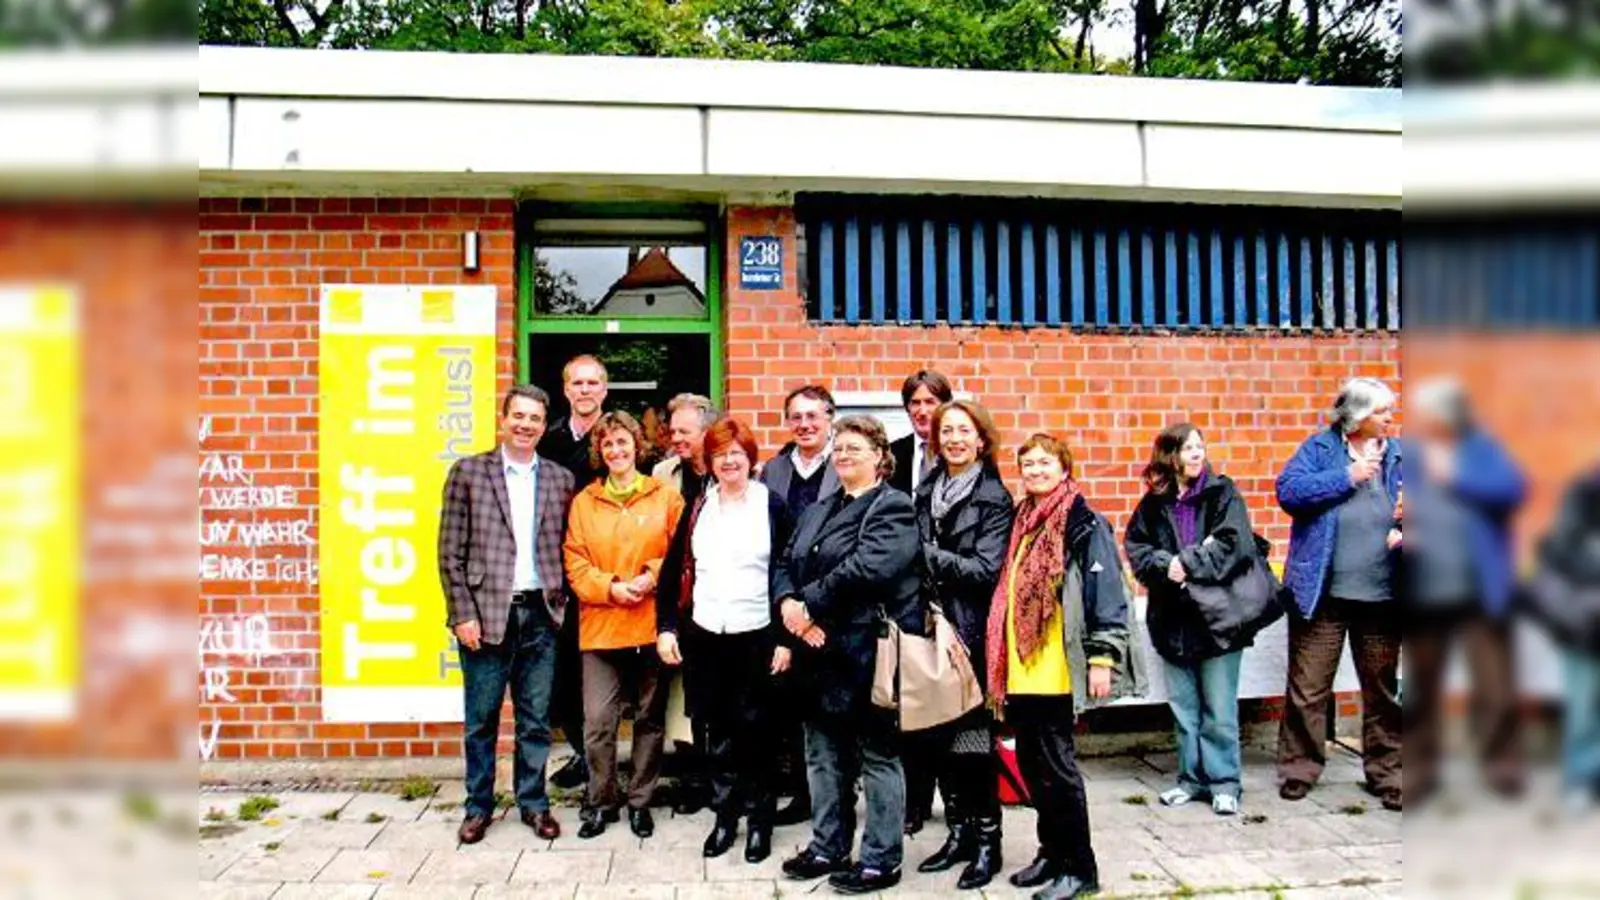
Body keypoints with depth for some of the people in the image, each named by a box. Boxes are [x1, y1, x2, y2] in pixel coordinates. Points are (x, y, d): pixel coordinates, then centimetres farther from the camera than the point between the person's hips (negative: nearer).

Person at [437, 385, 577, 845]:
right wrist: (462, 614, -7)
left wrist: (561, 603, 1)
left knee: (535, 719, 9)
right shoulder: (468, 471, 0)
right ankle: (478, 806, 21)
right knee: (481, 719, 7)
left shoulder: (560, 479, 8)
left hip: (540, 615, 2)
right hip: (486, 613, -2)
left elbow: (566, 548, 10)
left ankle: (534, 803, 22)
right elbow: (450, 552, -2)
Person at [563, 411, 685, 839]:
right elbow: (575, 564, 3)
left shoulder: (665, 496, 3)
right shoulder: (584, 501, 7)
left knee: (650, 719, 10)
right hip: (600, 628, 0)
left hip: (652, 627, 0)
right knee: (597, 722, -3)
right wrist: (611, 587, -12)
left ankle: (640, 801, 25)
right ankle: (601, 802, 15)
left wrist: (651, 576, -14)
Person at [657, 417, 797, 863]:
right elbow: (673, 570, 10)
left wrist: (785, 639, -8)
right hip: (703, 635, 3)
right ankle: (724, 815, 22)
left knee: (754, 731, 4)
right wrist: (666, 627, 0)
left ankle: (759, 819, 18)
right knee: (716, 730, 9)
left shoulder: (771, 506, -1)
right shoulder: (697, 508, 9)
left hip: (756, 636, -3)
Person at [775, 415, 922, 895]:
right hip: (821, 652, 8)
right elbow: (787, 564, 13)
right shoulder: (819, 511, 17)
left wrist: (808, 605, -16)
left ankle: (881, 860, 14)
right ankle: (828, 848, 29)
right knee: (824, 755, 15)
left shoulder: (893, 508, -8)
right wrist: (788, 603, -9)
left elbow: (865, 567, -21)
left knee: (878, 757, 3)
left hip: (870, 653, -8)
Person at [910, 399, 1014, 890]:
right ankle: (959, 833, 23)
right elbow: (916, 556, 12)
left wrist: (928, 556, -19)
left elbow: (987, 569, -15)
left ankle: (988, 841, 12)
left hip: (973, 632, -5)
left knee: (973, 738, 0)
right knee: (939, 737, 10)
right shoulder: (926, 492, 12)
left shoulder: (995, 498, -6)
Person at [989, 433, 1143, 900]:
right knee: (1031, 763, 13)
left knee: (1056, 766, -3)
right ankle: (1052, 852, 27)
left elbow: (1106, 593, -13)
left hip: (1056, 671, -8)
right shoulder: (1023, 523, 16)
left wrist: (1101, 657, -18)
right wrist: (1000, 663, 22)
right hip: (1020, 671, 8)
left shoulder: (1084, 524, -7)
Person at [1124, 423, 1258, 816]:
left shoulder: (1222, 493, -2)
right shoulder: (1153, 502, 6)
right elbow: (1135, 547, 3)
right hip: (1172, 618, 3)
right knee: (1183, 708, 12)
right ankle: (1192, 778, 24)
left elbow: (1235, 544, -13)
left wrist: (1188, 564, -15)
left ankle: (1224, 782, 14)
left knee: (1219, 710, 2)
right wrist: (1165, 565, -15)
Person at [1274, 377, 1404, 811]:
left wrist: (1406, 529, -7)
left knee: (1383, 691, 12)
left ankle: (1386, 773, 23)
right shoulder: (1320, 448, 1)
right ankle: (1298, 767, 14)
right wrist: (1347, 476, -15)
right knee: (1308, 689, 2)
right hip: (1322, 594, -3)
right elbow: (1288, 491, -13)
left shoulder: (1397, 454, 9)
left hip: (1382, 596, 3)